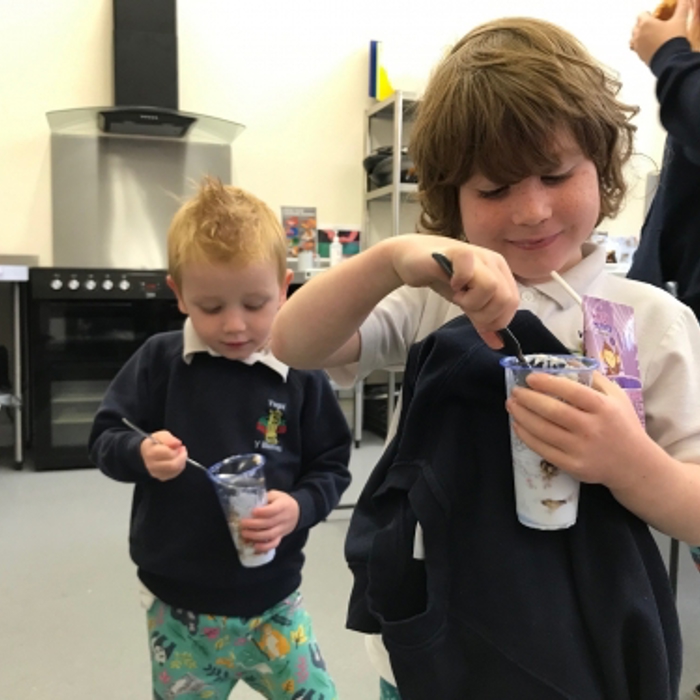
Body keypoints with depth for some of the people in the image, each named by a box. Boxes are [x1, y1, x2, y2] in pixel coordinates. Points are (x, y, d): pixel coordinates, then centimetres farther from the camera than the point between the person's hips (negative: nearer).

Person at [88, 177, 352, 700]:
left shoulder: (300, 376, -9)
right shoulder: (159, 361, -8)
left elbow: (331, 467, -2)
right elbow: (104, 440, -3)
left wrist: (299, 508, -21)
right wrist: (141, 454, -24)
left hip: (271, 602, 0)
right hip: (177, 605, 1)